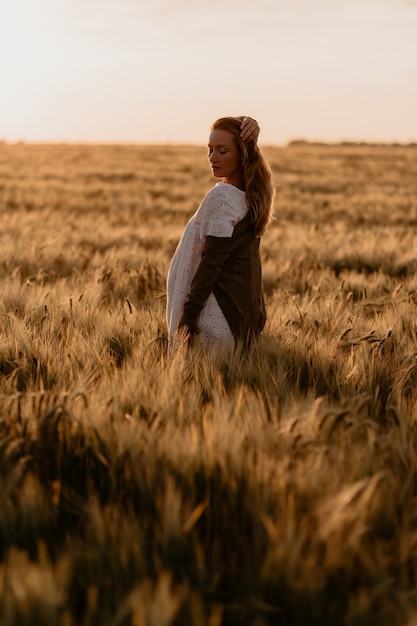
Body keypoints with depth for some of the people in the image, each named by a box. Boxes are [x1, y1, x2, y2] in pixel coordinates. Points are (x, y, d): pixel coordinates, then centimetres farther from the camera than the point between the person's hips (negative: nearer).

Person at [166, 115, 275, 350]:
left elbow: (211, 263, -21)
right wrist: (249, 135, 2)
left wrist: (188, 316, -18)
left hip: (216, 319, -9)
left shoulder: (221, 196, -19)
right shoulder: (254, 193, 5)